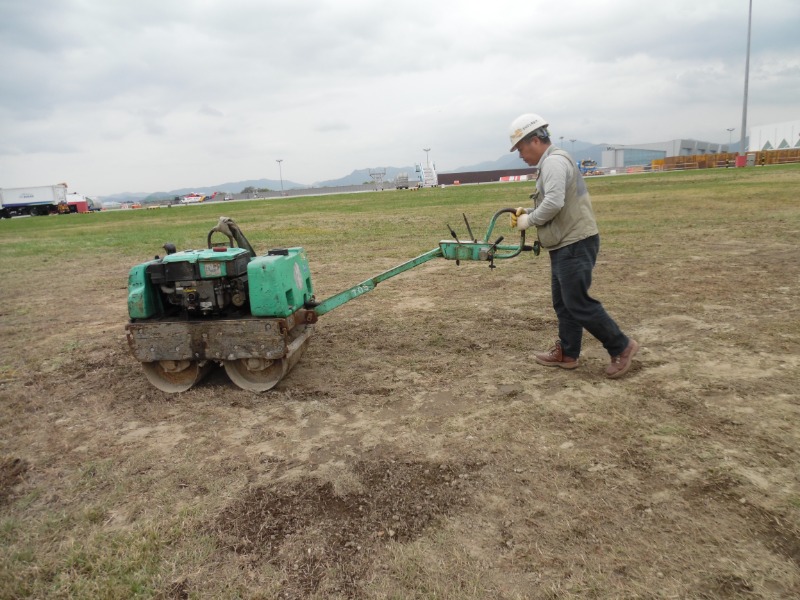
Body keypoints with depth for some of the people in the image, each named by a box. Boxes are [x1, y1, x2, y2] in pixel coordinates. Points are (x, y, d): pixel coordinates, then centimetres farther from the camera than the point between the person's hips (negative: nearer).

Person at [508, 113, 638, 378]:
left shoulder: (554, 161, -14)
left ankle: (621, 347, 6)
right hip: (565, 245, 11)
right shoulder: (551, 163, 19)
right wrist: (528, 212, 10)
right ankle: (566, 353, 23)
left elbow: (554, 203, -26)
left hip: (575, 244, -11)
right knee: (563, 303, 14)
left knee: (578, 303, -7)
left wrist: (529, 221, -13)